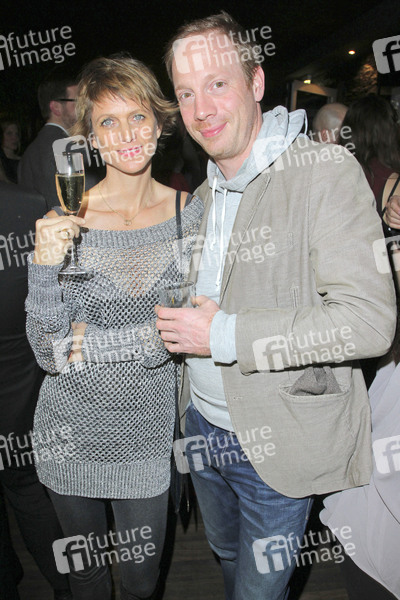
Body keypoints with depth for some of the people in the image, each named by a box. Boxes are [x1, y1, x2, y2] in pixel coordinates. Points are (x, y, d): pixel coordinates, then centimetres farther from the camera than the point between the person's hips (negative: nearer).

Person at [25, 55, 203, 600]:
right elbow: (47, 351, -13)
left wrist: (85, 341, -15)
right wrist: (45, 266, -27)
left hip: (147, 429, 1)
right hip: (71, 430, 0)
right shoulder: (67, 220, -12)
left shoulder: (189, 211, -7)